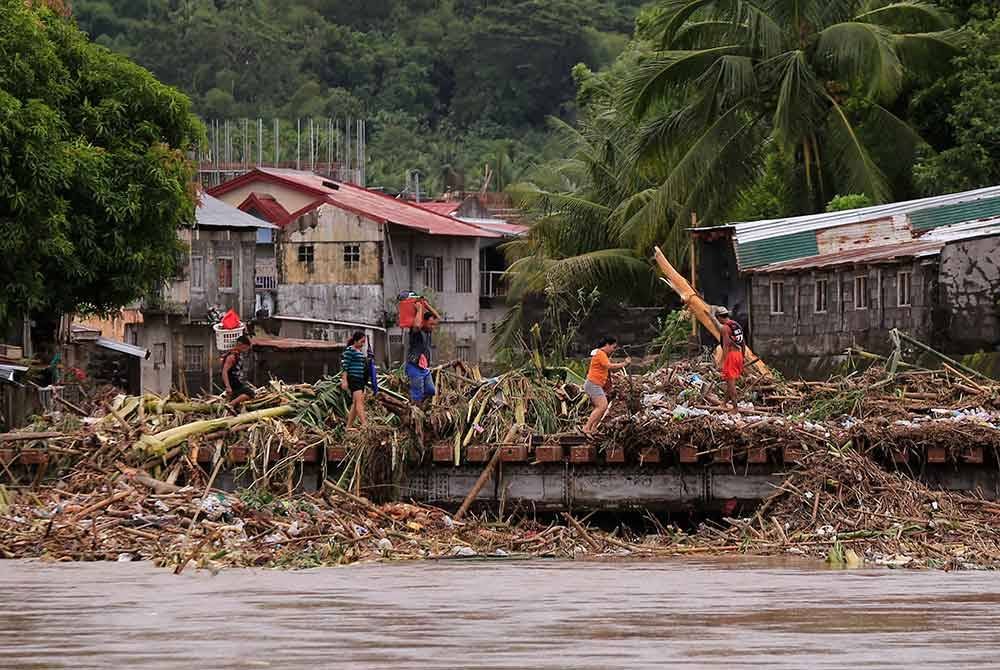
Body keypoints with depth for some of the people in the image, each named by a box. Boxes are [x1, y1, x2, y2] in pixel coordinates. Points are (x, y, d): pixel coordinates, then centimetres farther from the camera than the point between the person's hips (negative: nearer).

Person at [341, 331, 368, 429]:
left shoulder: (360, 351, 17)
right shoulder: (349, 350, -8)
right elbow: (345, 366, -13)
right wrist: (344, 380, -17)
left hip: (360, 379, 9)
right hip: (352, 379, -9)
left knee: (355, 403, 8)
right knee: (359, 401, -16)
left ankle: (349, 426, 13)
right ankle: (364, 424, -24)